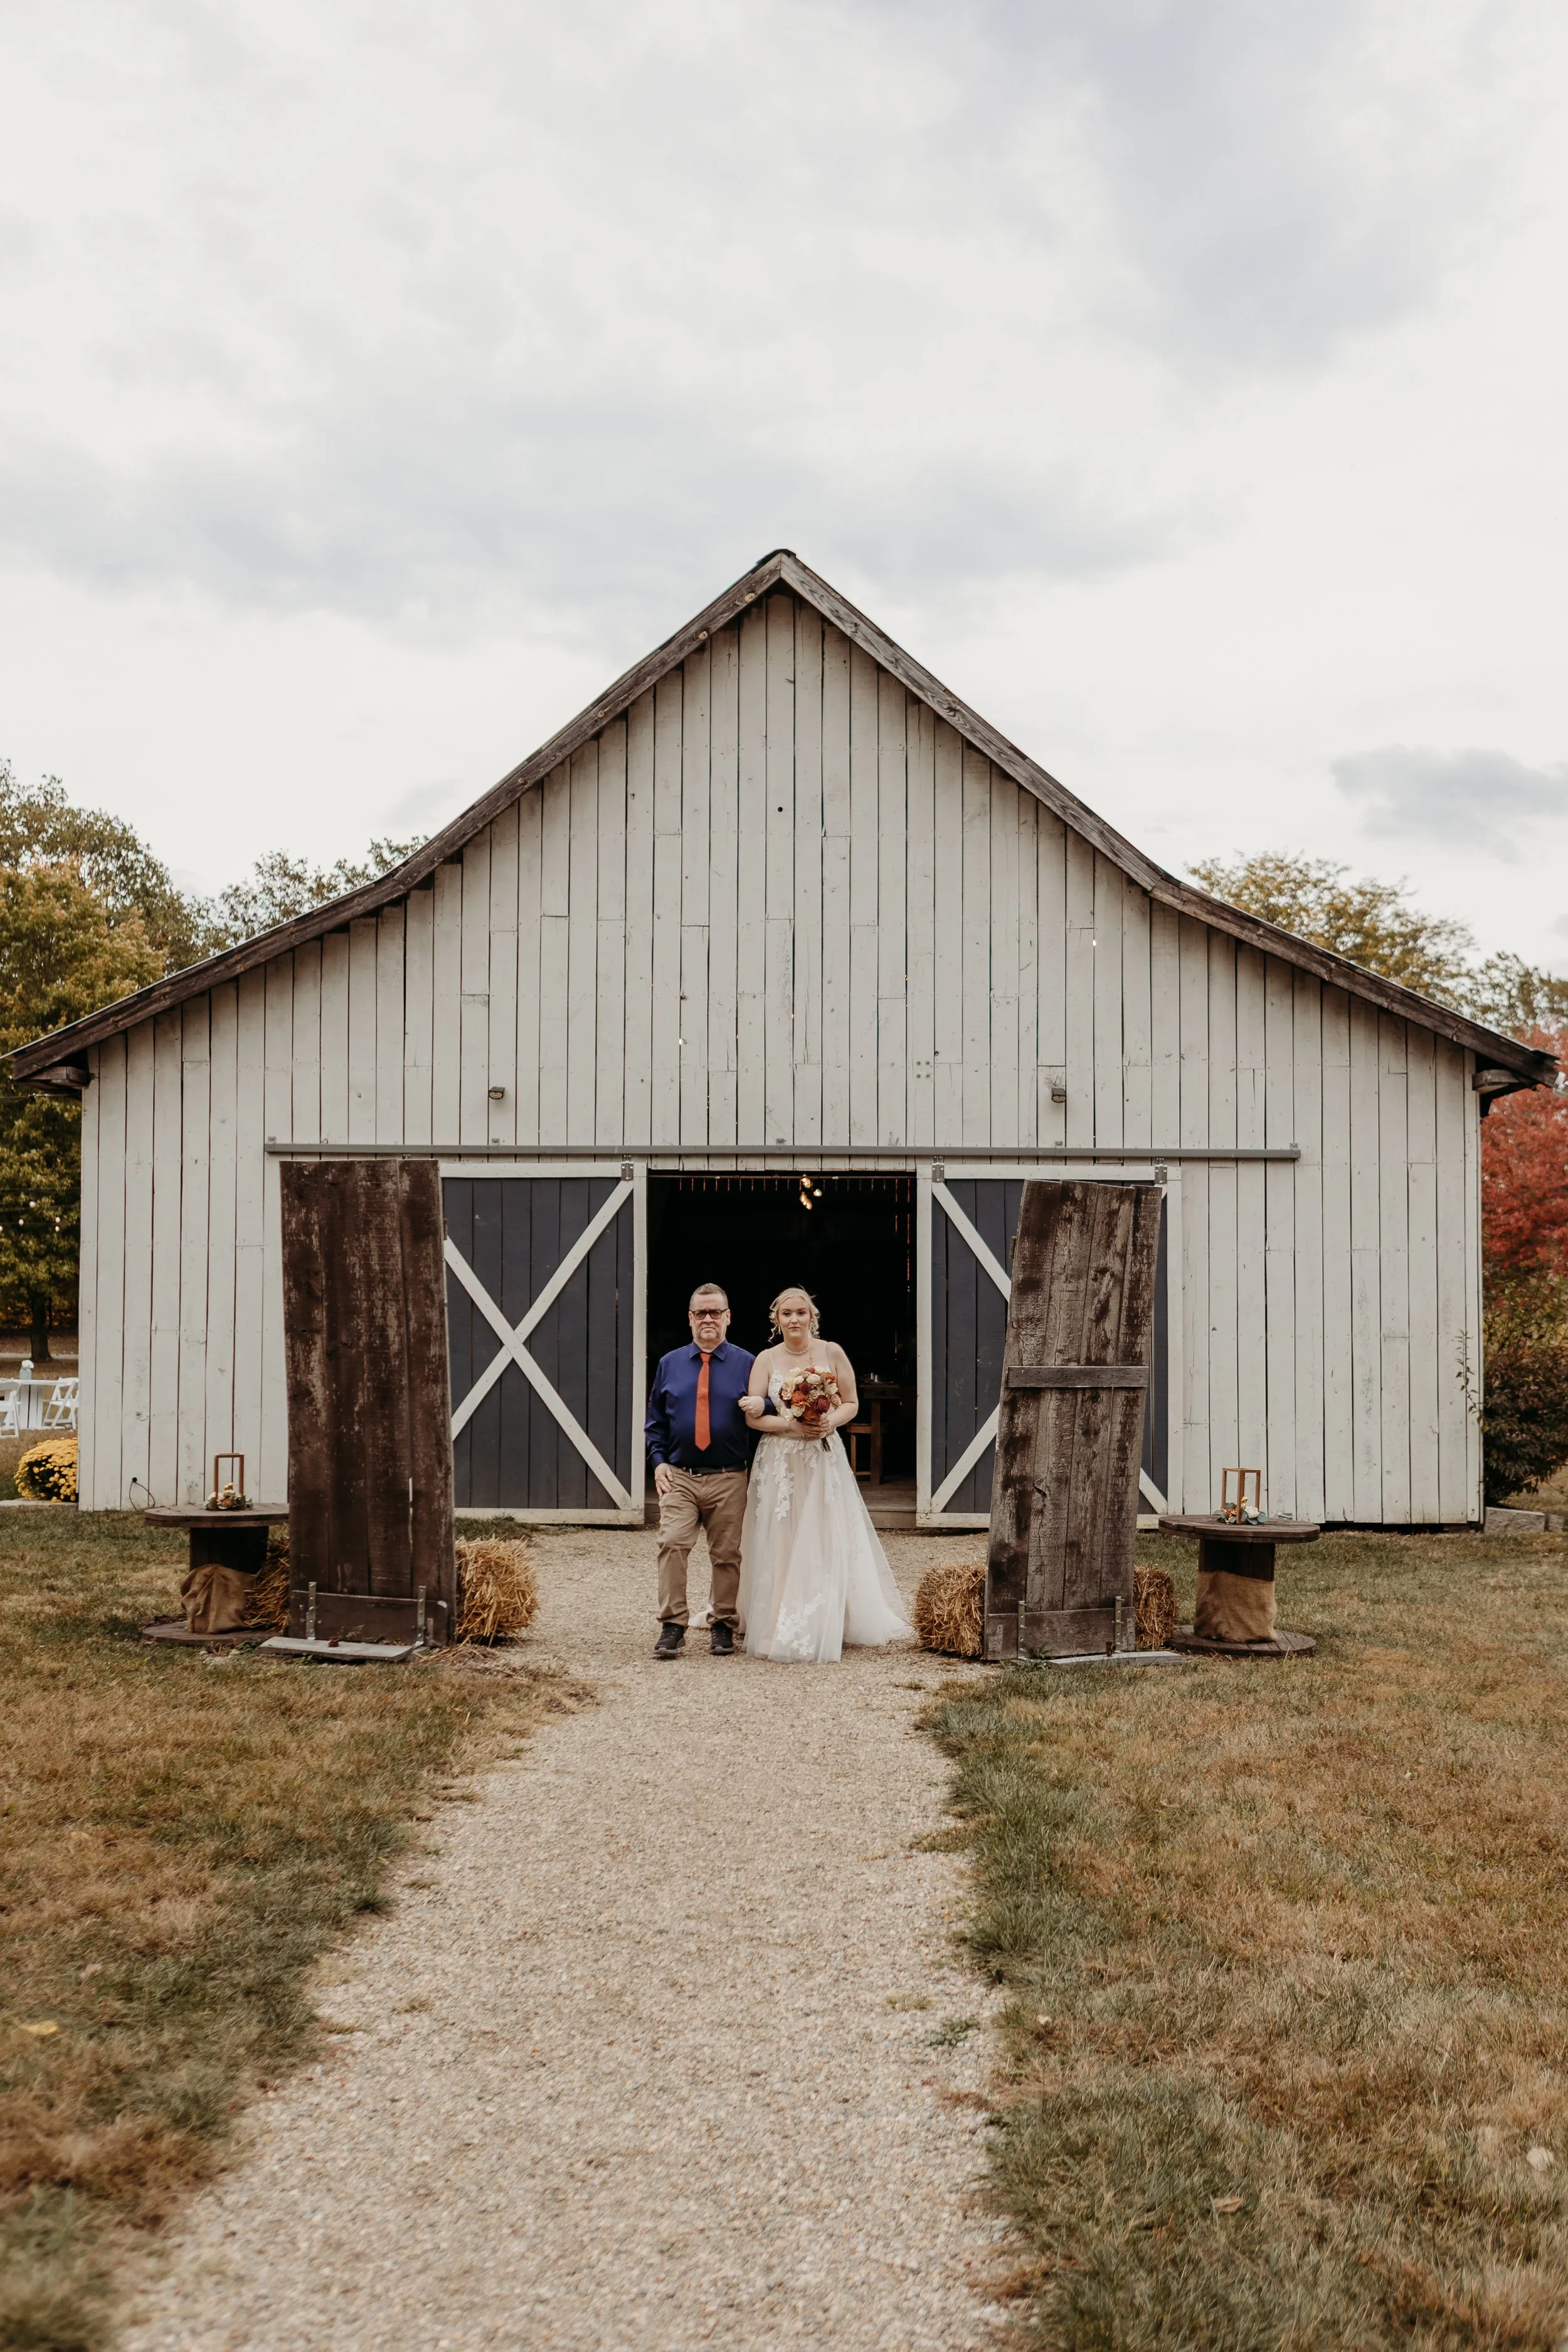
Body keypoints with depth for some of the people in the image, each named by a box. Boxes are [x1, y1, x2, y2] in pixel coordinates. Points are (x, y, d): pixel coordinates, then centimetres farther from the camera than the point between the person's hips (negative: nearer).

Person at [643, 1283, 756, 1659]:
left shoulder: (747, 1364, 5)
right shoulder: (669, 1364, 12)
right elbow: (655, 1421, 17)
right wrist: (659, 1461, 5)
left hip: (729, 1480, -1)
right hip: (678, 1477, 1)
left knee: (727, 1555, 4)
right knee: (672, 1544, -13)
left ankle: (724, 1627, 18)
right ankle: (672, 1626, -7)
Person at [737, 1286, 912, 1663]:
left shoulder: (832, 1352, 2)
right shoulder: (766, 1360, 2)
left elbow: (851, 1404, 6)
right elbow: (754, 1417, -2)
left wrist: (832, 1421, -14)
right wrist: (792, 1425, -15)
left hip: (824, 1461, 0)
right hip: (779, 1464, 0)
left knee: (827, 1545, -1)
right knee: (781, 1546, 0)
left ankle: (823, 1630, 9)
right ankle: (781, 1630, 7)